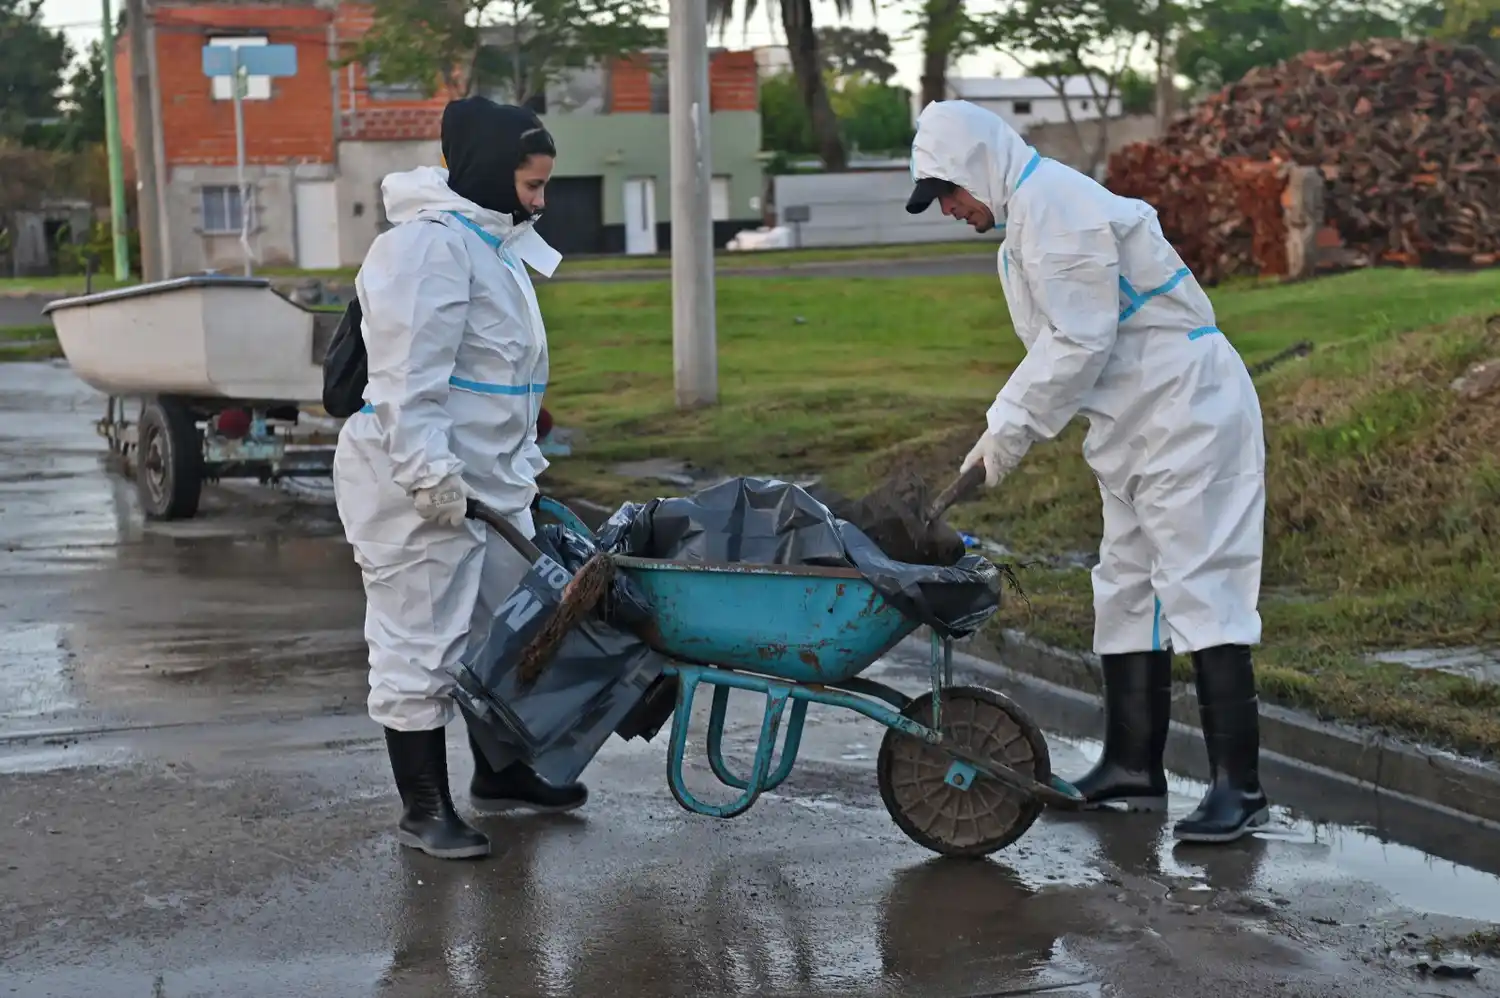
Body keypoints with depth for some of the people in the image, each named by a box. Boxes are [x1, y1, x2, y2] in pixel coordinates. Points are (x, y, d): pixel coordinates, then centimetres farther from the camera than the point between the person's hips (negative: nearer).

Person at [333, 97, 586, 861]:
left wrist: (522, 463, 24)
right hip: (419, 491, -11)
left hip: (488, 483, 11)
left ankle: (501, 773, 34)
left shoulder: (493, 244, 16)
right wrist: (429, 471, -28)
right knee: (419, 648, -1)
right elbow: (408, 375, -24)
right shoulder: (429, 244, -17)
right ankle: (424, 809, 8)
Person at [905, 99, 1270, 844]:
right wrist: (1003, 427, 7)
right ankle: (1132, 767, 20)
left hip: (1186, 413, -11)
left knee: (1197, 585, -13)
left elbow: (1081, 342, -21)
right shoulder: (1028, 214, 17)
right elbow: (1054, 344, 17)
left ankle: (1238, 787, -12)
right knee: (1127, 588, 13)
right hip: (1139, 423, 11)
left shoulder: (1055, 205, -16)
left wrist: (1013, 425, -14)